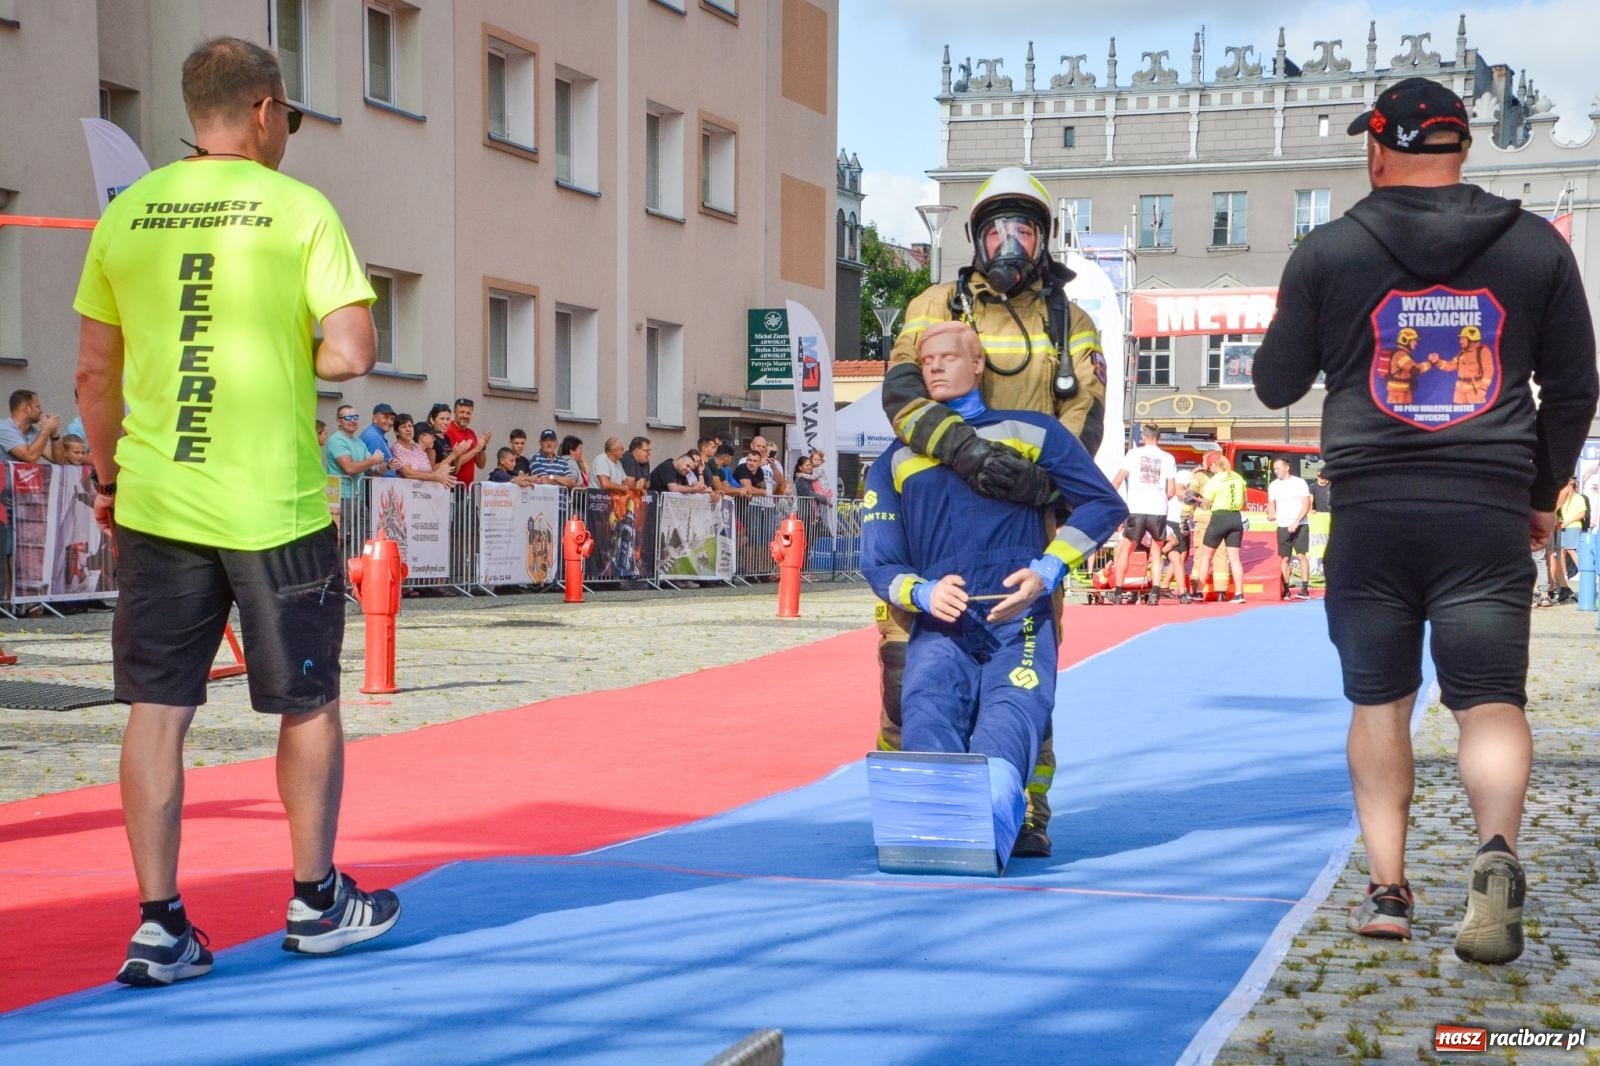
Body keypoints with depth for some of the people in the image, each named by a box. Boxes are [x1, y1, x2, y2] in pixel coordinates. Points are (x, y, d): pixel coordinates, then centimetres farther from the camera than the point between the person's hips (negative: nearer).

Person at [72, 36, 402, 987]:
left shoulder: (126, 215, 5)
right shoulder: (300, 210, -6)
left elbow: (95, 372, 9)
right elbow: (351, 354, -15)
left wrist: (108, 477, 21)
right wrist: (291, 358, 6)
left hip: (155, 505, 3)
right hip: (275, 506, -3)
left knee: (158, 709, 7)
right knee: (309, 704, 13)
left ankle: (159, 926, 7)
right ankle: (316, 903, 25)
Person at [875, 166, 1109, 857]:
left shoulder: (1071, 324, 12)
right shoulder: (936, 306, 7)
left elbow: (1083, 421, 0)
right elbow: (901, 394, -9)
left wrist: (1044, 481, -20)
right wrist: (966, 449, -26)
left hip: (1028, 522, 1)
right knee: (911, 658, -4)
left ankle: (1026, 812, 12)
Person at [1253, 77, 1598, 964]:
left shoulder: (1328, 252, 0)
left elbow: (1275, 385, 9)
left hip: (1372, 509, 0)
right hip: (1491, 509, 0)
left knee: (1378, 702, 11)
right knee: (1492, 701, 0)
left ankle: (1388, 887, 6)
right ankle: (1496, 851, -25)